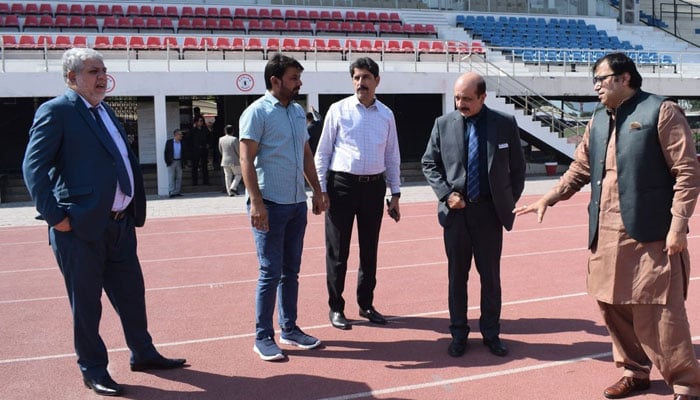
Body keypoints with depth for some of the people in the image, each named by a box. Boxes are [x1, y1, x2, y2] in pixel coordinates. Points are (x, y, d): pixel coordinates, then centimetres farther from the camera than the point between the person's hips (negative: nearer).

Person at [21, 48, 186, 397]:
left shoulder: (105, 110, 16)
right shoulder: (56, 111, -9)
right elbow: (34, 167, -13)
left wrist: (134, 210, 13)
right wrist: (55, 217, -16)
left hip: (120, 223, 8)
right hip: (82, 226, -8)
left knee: (131, 293, 17)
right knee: (86, 302, 6)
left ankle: (143, 354, 33)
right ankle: (93, 370, 22)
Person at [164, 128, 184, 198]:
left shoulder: (182, 143, 5)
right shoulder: (169, 142, -1)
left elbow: (183, 152, 10)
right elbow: (166, 152, 0)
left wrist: (183, 161, 1)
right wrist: (167, 161, -6)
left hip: (179, 162, 3)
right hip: (172, 162, -3)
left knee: (179, 178, 5)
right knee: (171, 178, -2)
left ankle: (177, 192, 12)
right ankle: (171, 192, 0)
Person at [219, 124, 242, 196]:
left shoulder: (221, 139, 2)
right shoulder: (234, 139, -14)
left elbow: (220, 150, 13)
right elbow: (238, 150, -10)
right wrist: (241, 158, 7)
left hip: (225, 161, 4)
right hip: (234, 161, -4)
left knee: (228, 176, 8)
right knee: (238, 174, 11)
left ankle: (229, 192, 7)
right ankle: (233, 187, -6)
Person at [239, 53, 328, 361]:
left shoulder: (298, 111, 12)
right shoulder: (257, 112, -10)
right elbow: (246, 159, -14)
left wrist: (317, 191, 14)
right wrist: (256, 202, -21)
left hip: (297, 203, 7)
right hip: (270, 205, -7)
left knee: (291, 270, 14)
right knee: (270, 272, -2)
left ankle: (290, 328, 25)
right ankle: (263, 337, 11)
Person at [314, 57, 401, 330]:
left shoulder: (386, 115, 7)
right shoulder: (338, 110, -3)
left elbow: (392, 156, 12)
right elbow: (323, 152, 0)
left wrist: (395, 193, 9)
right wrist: (321, 190, -5)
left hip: (374, 186, 3)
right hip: (342, 184, -3)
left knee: (370, 249, 13)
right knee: (337, 250, 3)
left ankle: (366, 304, 29)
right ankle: (336, 308, 18)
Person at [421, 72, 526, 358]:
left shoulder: (505, 124, -1)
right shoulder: (443, 124, 0)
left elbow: (518, 167, 7)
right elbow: (429, 163, 6)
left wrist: (510, 201, 3)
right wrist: (446, 194, -6)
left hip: (490, 211, 0)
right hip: (456, 210, 1)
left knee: (490, 276, 8)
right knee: (457, 275, 9)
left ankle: (491, 333, 24)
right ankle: (458, 333, 22)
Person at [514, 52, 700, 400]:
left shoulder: (661, 111, -5)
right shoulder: (598, 120, 15)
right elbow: (580, 169, 20)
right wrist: (547, 199, 10)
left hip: (650, 232, -7)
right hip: (606, 234, 7)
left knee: (659, 312, -2)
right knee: (613, 306, 13)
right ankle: (635, 372, 31)